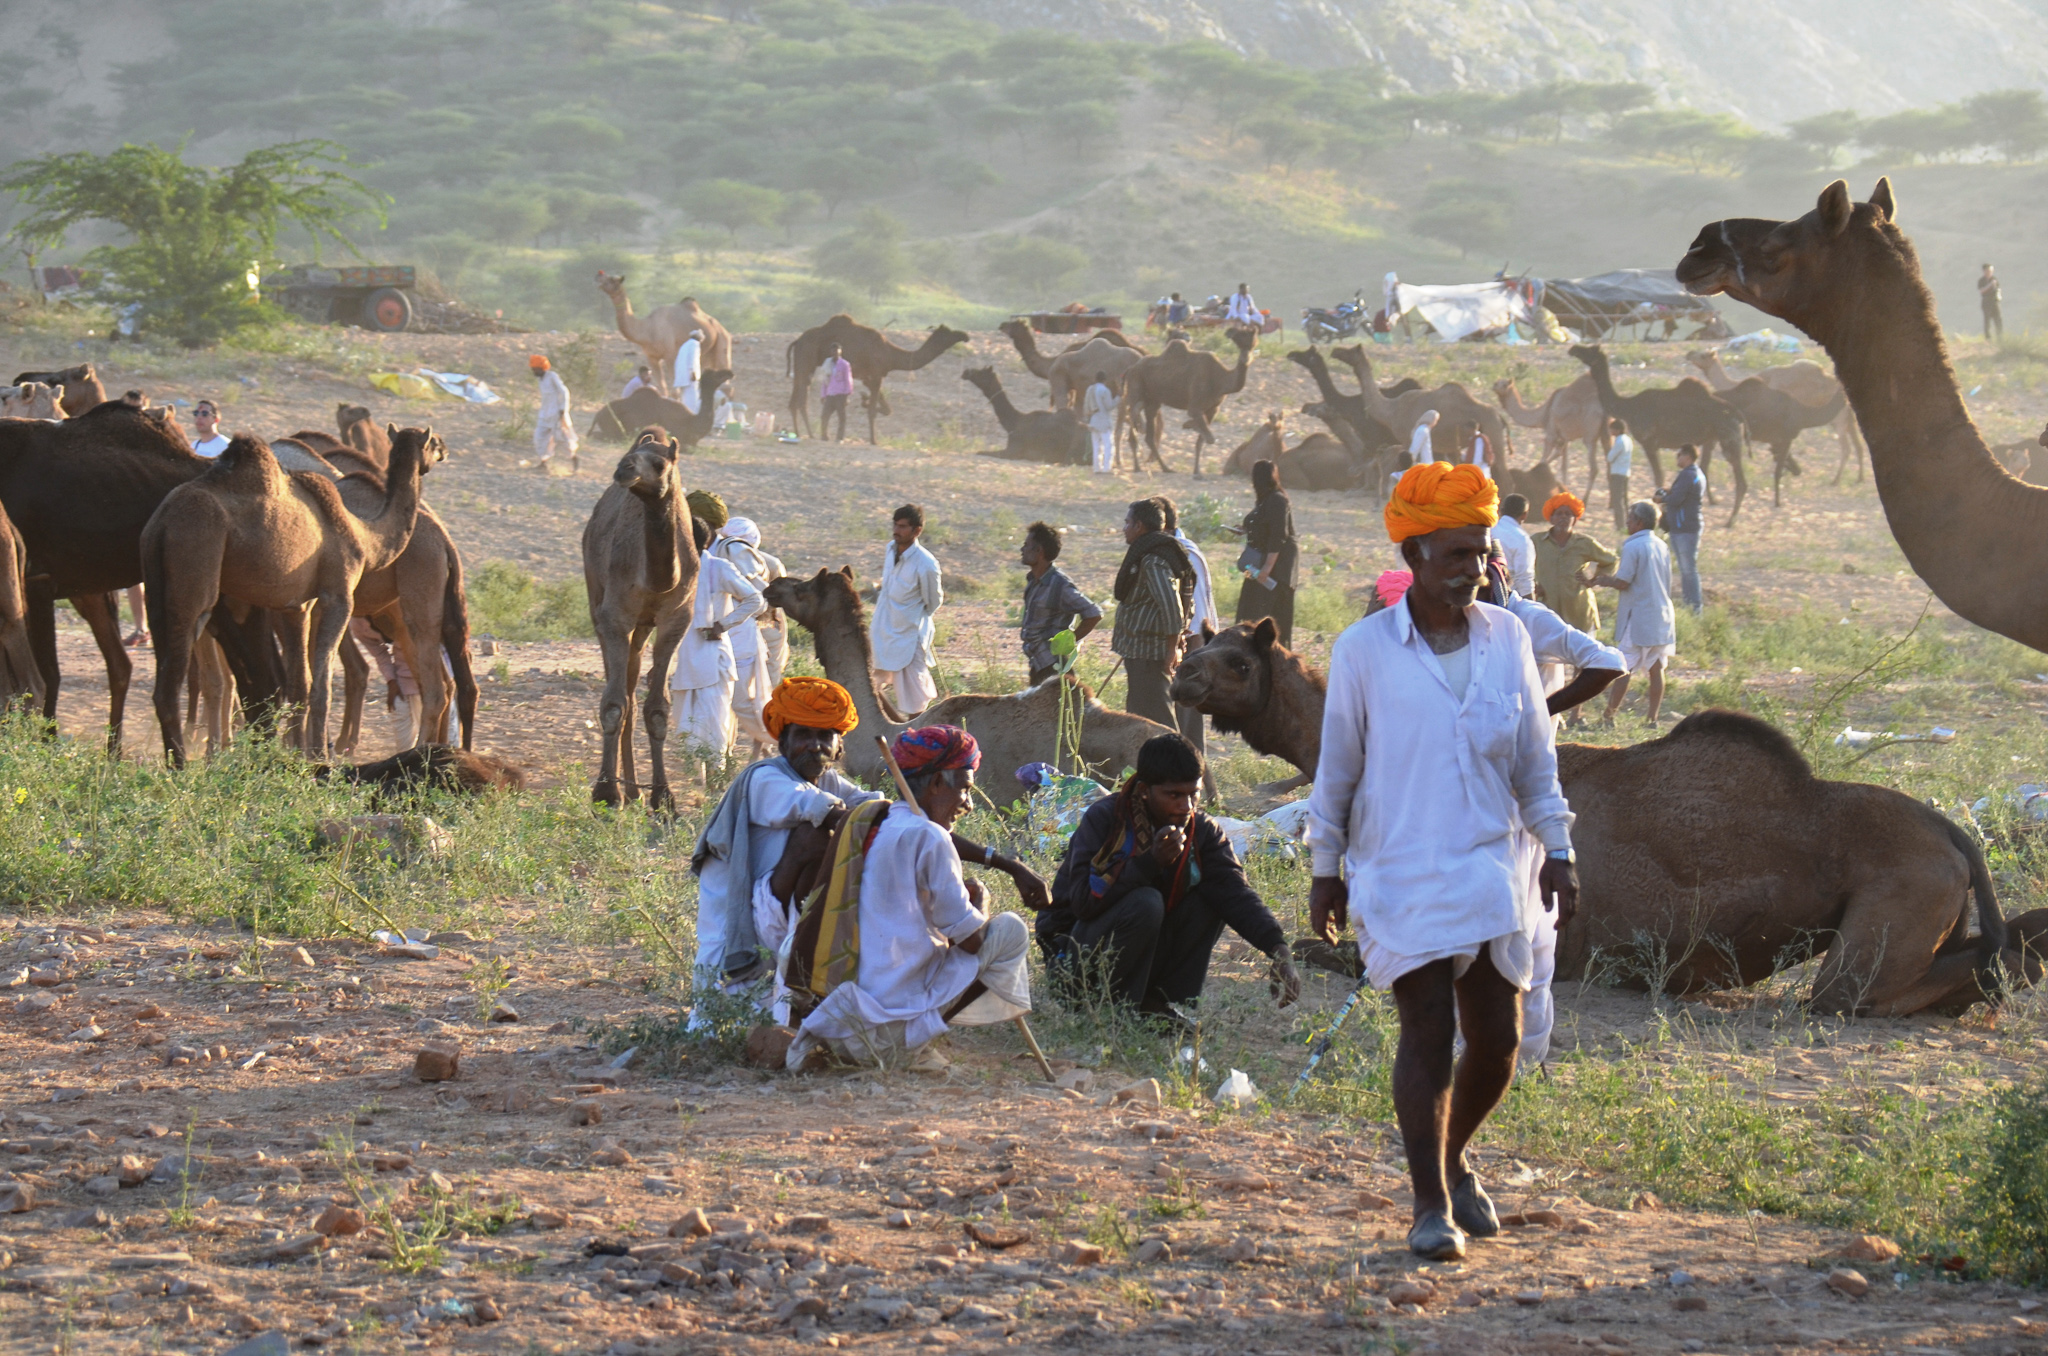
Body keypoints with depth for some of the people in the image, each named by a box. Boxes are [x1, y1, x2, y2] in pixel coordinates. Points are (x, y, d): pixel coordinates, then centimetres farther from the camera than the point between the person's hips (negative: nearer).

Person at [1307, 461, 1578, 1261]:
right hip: (1400, 875, -4)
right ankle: (1431, 1206, 0)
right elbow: (1335, 766, 2)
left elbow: (1535, 755, 13)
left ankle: (1452, 1160, 32)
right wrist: (1325, 870, 4)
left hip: (1491, 868, 4)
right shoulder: (1364, 649, -4)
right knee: (1428, 1032, -9)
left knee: (1498, 1038, 5)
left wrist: (1558, 851, 10)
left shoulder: (1506, 638, 5)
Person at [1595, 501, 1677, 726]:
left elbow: (1623, 582, -17)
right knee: (1656, 669, 7)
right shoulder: (1662, 547, 11)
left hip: (1638, 618, -7)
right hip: (1662, 615, 7)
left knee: (1624, 669, -3)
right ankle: (1652, 716, 7)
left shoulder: (1633, 547, -12)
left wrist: (1605, 581, 4)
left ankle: (1609, 716, -1)